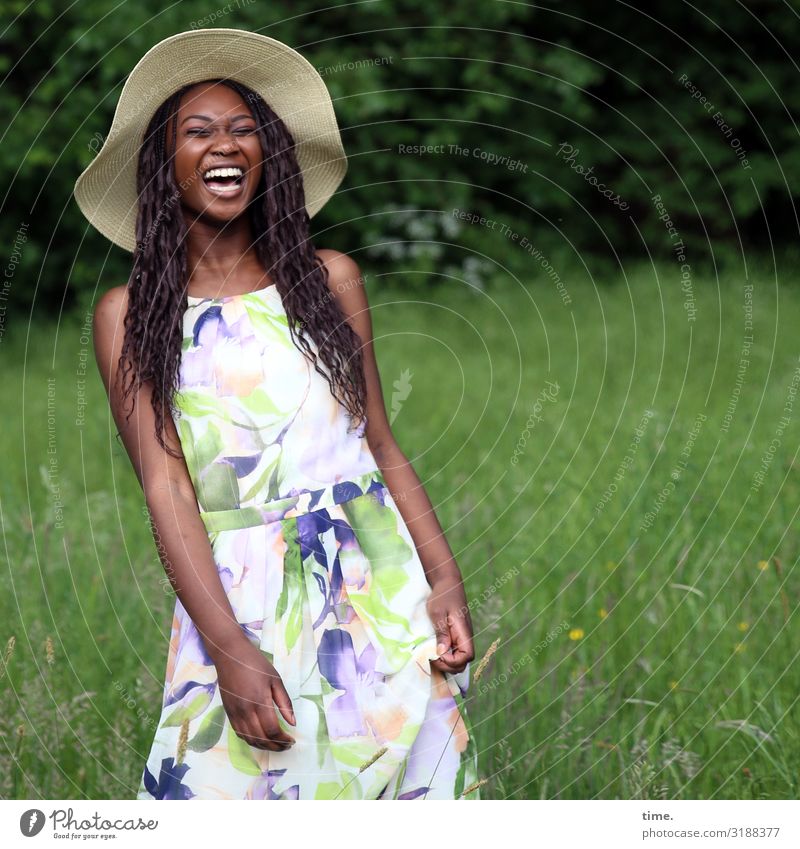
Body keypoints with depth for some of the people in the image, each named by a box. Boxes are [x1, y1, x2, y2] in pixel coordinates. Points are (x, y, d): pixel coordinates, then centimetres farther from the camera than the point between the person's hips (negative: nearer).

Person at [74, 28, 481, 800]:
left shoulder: (330, 278, 10)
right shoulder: (130, 314, 3)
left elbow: (383, 448, 10)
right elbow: (165, 487, -5)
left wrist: (443, 579, -3)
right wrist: (229, 649, -15)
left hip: (382, 594, 2)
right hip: (241, 605, -2)